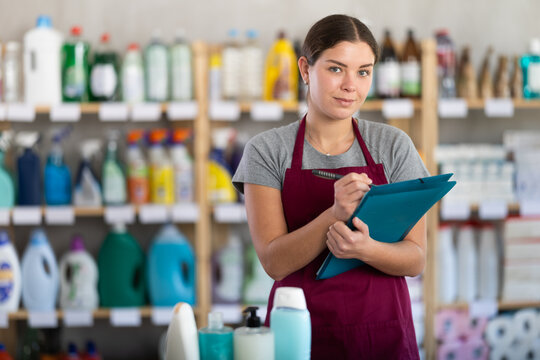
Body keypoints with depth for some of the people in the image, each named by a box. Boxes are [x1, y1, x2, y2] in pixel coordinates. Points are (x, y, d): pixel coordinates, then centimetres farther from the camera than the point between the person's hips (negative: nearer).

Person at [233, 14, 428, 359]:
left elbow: (416, 260, -1)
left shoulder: (394, 146, 2)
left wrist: (366, 249, -22)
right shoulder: (267, 150, -1)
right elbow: (274, 261, -9)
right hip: (301, 331, -1)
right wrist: (336, 213, -25)